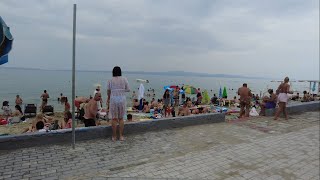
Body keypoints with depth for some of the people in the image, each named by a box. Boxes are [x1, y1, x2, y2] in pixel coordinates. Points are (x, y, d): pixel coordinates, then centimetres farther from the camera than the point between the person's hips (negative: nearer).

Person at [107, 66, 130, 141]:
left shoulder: (110, 80, 0)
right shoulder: (124, 79, 1)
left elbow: (108, 91, 9)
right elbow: (128, 89, 1)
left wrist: (108, 98, 27)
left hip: (113, 99, -1)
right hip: (122, 99, 1)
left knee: (114, 118, 6)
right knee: (121, 118, 11)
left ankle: (114, 137, 13)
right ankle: (121, 136, 15)